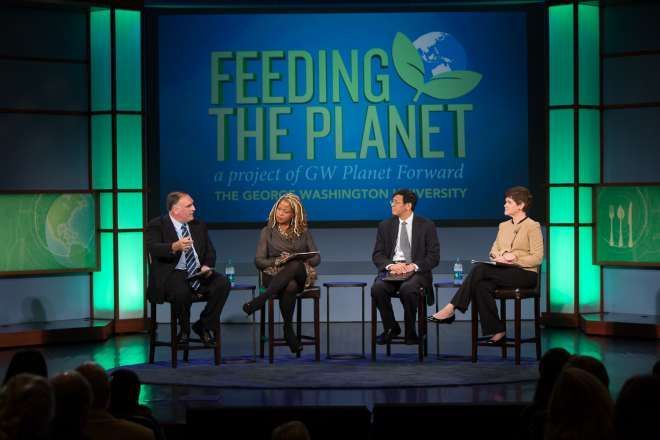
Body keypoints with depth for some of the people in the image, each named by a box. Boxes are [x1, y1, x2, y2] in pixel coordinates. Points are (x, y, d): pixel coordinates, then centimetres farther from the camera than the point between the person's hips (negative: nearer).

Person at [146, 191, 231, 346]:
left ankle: (204, 326, -4)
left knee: (222, 283, -23)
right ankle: (184, 329, -7)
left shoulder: (199, 226, 17)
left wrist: (207, 266, -7)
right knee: (182, 291, -37)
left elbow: (210, 252, 16)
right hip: (172, 274, -5)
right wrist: (175, 247, -38)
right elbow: (153, 248, -19)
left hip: (199, 273, 5)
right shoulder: (156, 226, -1)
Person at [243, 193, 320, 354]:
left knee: (295, 265, -40)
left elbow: (316, 258, 11)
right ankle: (288, 330, -32)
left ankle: (260, 301, -40)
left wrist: (301, 261, -10)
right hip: (274, 275, -1)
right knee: (290, 287, -41)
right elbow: (259, 261, 5)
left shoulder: (303, 232, 16)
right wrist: (278, 261, -14)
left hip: (301, 275, 1)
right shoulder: (268, 232, 12)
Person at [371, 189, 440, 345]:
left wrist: (413, 266, -18)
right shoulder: (385, 226, 11)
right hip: (391, 269, 3)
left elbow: (434, 257, -1)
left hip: (416, 271, -3)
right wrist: (391, 265, -15)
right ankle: (391, 328, -8)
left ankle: (410, 332, -15)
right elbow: (377, 255, 7)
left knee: (408, 289, -36)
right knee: (377, 288, -30)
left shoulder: (426, 226, 3)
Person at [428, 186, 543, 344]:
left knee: (480, 268, -28)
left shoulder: (532, 226, -2)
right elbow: (494, 250, 17)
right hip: (503, 271, 6)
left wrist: (515, 258, -19)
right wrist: (498, 257, -6)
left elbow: (537, 258, -8)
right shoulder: (503, 226, 19)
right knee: (481, 285, -30)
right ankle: (497, 330, -24)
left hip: (525, 273, -6)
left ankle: (451, 309, -28)